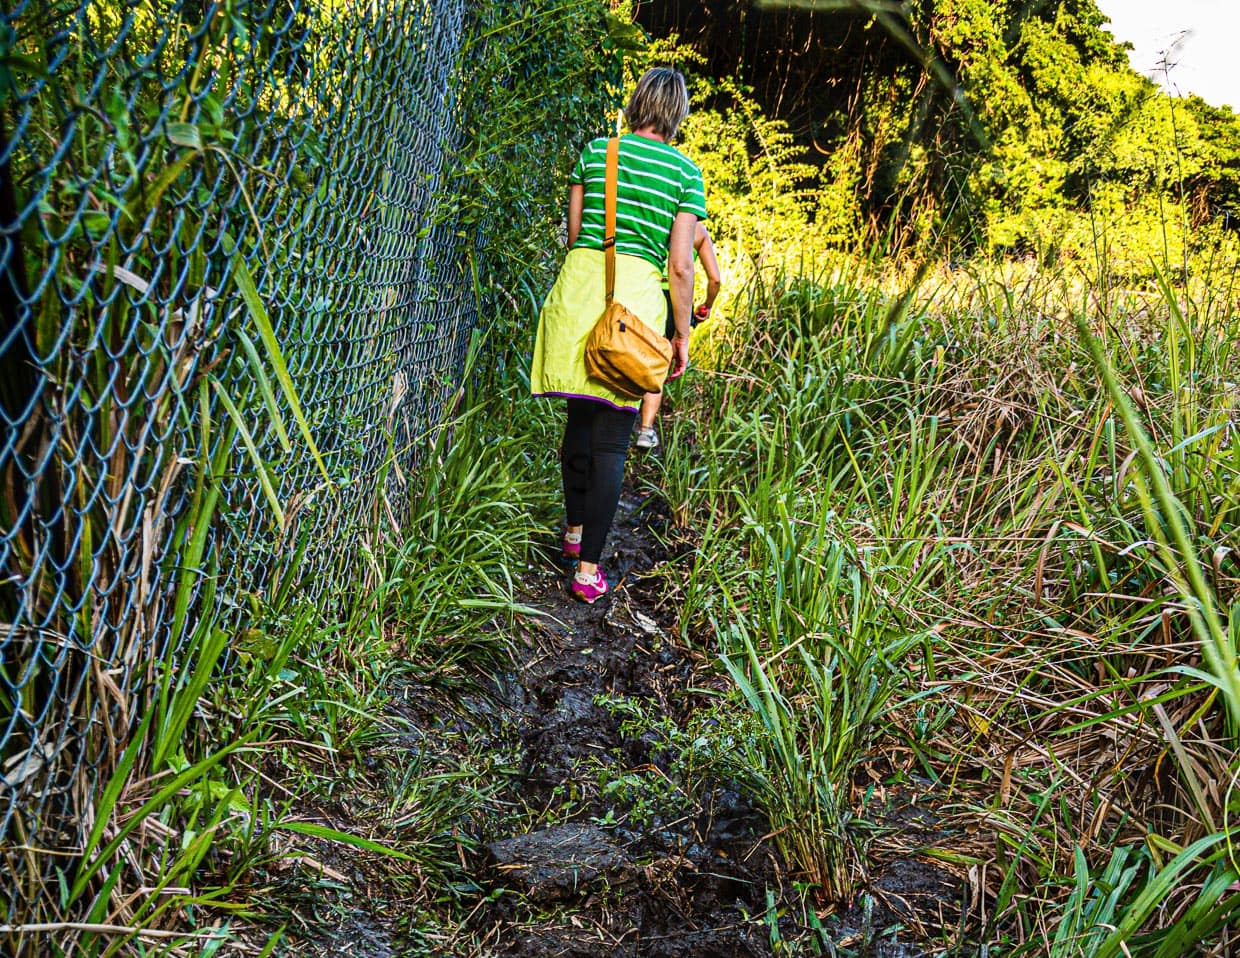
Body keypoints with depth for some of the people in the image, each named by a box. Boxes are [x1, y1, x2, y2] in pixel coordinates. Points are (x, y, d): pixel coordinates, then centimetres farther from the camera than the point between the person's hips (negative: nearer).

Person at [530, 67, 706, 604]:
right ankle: (588, 567, 5)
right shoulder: (685, 171, 2)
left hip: (580, 282, 3)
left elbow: (572, 232, 12)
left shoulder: (596, 150, 9)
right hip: (639, 293, -2)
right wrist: (682, 334, 6)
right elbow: (680, 264, -3)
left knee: (580, 416, 19)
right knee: (612, 436, 3)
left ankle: (575, 530, 34)